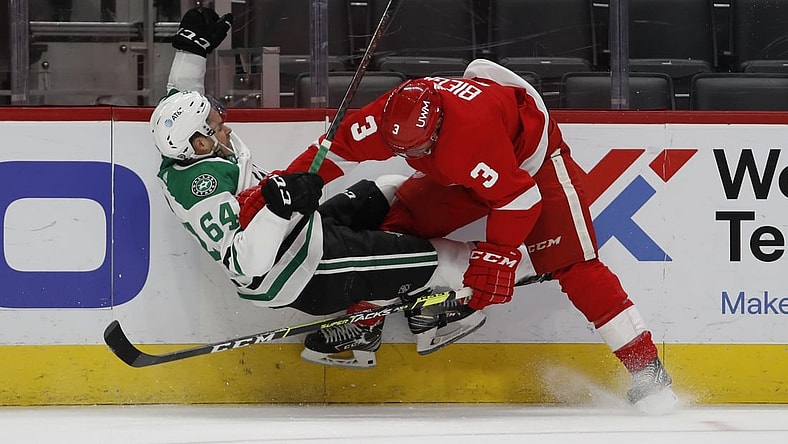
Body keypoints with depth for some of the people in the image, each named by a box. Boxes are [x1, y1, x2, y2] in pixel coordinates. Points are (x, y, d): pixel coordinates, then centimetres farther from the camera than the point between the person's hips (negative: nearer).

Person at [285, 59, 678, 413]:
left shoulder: (471, 131, -44)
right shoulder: (393, 115, -25)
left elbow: (519, 197, -38)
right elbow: (338, 148, -10)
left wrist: (496, 257, -36)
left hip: (533, 158, -7)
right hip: (461, 175, 7)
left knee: (572, 265, -17)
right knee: (397, 226, -7)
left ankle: (646, 367, -18)